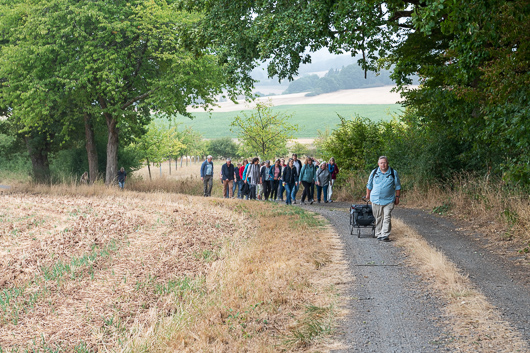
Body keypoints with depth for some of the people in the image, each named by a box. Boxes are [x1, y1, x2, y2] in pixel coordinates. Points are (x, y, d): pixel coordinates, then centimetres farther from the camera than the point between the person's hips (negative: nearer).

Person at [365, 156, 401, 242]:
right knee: (378, 218, 6)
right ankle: (379, 234, 16)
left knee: (387, 218, -8)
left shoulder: (393, 173, 3)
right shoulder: (374, 173, 6)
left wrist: (397, 197, 7)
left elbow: (397, 186, 10)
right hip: (376, 199, 1)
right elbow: (369, 185, 17)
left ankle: (385, 235, -9)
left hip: (389, 200, -1)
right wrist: (368, 195, 20)